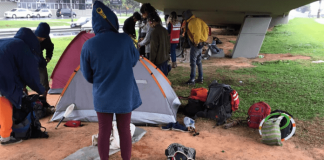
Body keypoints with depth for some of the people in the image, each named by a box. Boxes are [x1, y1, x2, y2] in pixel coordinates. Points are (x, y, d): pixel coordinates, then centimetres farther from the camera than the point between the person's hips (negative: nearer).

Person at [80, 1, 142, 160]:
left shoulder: (89, 45, -13)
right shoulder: (125, 40, -13)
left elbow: (87, 75, -1)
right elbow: (134, 61, 6)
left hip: (102, 96, 0)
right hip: (125, 95, 0)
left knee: (104, 132, 15)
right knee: (125, 131, 15)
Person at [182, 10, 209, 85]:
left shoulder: (191, 23, -17)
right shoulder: (199, 20, 10)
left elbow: (196, 33, -26)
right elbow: (206, 28, 16)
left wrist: (196, 42, -15)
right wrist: (204, 37, 18)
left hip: (195, 45, -9)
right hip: (201, 44, 9)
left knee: (193, 62, -3)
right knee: (199, 61, 15)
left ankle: (192, 80, 1)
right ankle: (200, 78, 21)